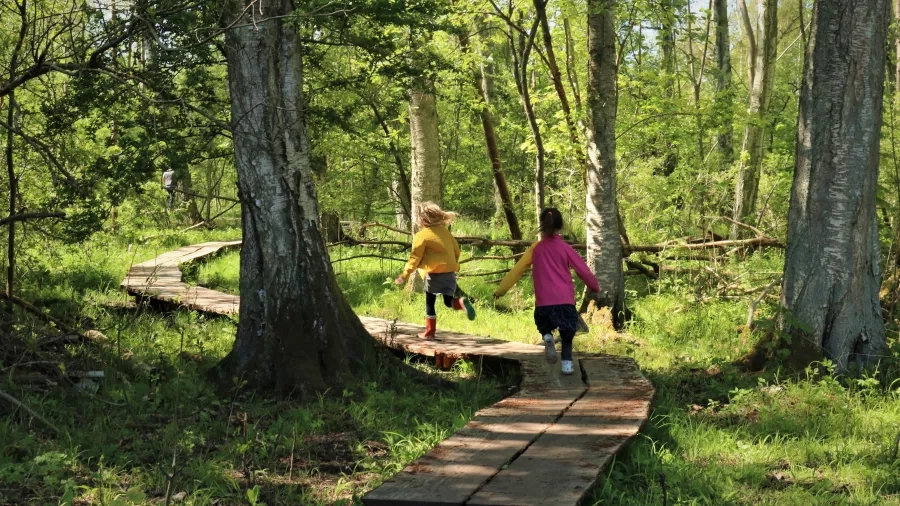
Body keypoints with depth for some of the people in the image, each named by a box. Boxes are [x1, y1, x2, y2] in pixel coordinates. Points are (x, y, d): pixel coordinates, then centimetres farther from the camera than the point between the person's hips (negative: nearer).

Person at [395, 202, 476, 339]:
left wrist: (405, 274, -4)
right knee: (449, 301, 13)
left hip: (434, 272, -5)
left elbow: (415, 258, -9)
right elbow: (456, 249, 15)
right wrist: (454, 264, 31)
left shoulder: (422, 235, -7)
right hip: (450, 271, 5)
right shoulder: (444, 231, 10)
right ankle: (461, 302, -20)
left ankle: (430, 332, 10)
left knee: (430, 302, 7)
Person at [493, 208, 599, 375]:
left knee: (545, 327, 25)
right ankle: (567, 363, 3)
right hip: (565, 300, -1)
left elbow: (518, 269, 9)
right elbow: (583, 271, 3)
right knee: (567, 333, 17)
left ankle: (547, 337, -7)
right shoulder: (565, 248, 1)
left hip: (544, 302, 1)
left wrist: (502, 289, 17)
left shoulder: (536, 248, 7)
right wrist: (595, 287, 21)